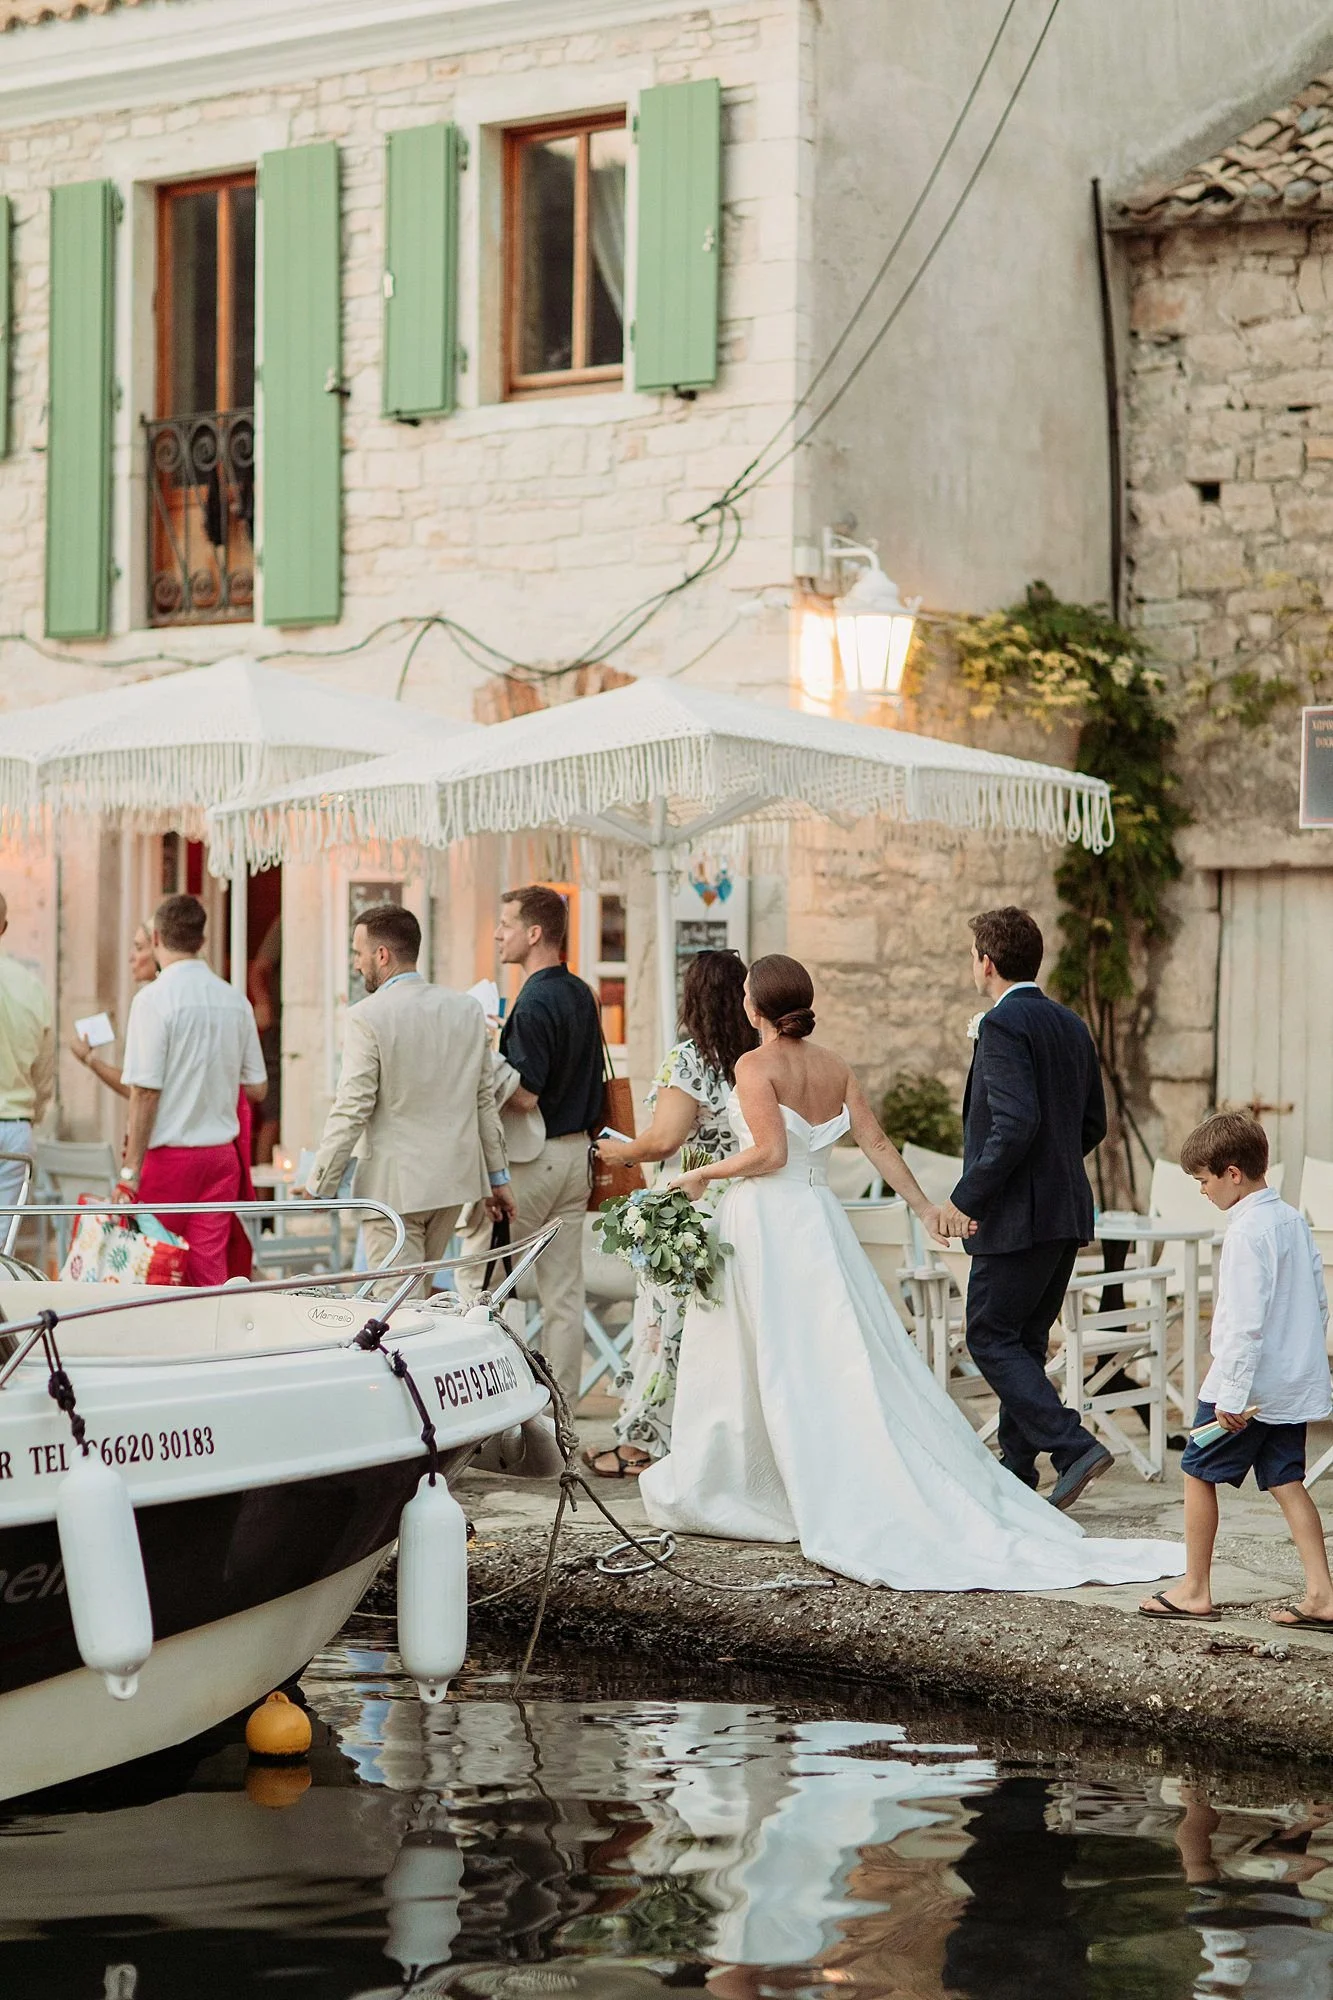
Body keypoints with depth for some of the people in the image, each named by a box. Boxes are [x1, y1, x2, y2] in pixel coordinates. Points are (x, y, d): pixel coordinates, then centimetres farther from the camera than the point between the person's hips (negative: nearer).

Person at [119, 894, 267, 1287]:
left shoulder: (155, 999, -11)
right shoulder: (235, 1000, 6)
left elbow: (146, 1091, -15)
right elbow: (257, 1090, 10)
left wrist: (131, 1170, -13)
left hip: (169, 1152, -5)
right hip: (221, 1152, 5)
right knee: (210, 1270, 3)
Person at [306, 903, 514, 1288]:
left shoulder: (368, 1017, -13)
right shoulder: (467, 1009, 5)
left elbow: (352, 1110, -14)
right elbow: (485, 1099, 10)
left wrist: (319, 1185, -5)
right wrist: (498, 1175, 17)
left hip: (394, 1186, -7)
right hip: (454, 1181, 7)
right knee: (419, 1296, 18)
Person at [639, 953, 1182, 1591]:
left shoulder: (756, 1066, -11)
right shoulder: (834, 1067, 7)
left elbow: (770, 1152, -19)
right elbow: (876, 1143, 4)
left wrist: (703, 1174, -7)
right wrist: (923, 1206, 8)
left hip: (763, 1221, -6)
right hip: (818, 1219, 6)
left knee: (756, 1365, 1)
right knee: (841, 1363, 7)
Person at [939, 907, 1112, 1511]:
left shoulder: (1004, 1024, -14)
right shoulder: (1071, 1025, 13)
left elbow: (1016, 1122, -24)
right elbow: (1093, 1124, 18)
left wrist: (967, 1196, -17)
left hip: (1017, 1214, -9)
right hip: (1067, 1211, 9)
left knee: (990, 1338, -2)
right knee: (1025, 1342, 15)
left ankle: (1073, 1447, -13)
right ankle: (1016, 1475, 20)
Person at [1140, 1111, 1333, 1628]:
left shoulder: (1247, 1231, -18)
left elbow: (1245, 1321, -23)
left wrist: (1232, 1394, -21)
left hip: (1250, 1384, -8)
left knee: (1198, 1472, 5)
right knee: (1286, 1480, 9)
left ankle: (1195, 1589, 11)